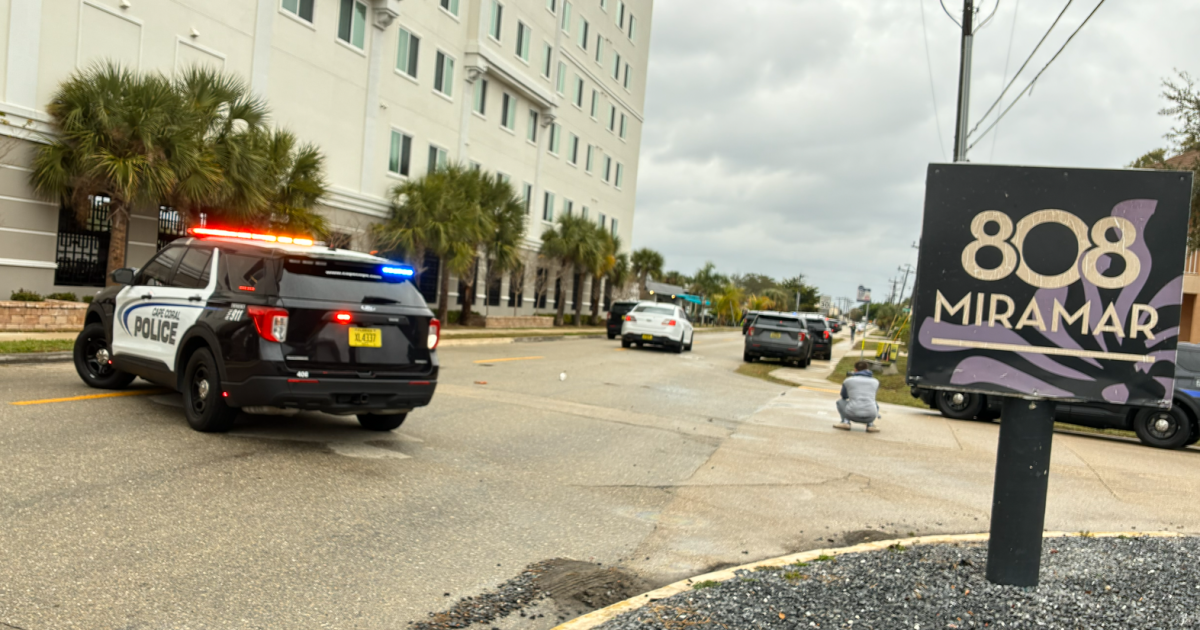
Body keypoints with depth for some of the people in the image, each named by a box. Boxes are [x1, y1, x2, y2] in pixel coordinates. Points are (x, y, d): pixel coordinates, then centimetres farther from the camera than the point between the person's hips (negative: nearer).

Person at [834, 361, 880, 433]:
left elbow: (844, 396, 27)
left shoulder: (848, 380, 9)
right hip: (870, 417, 2)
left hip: (852, 415, -2)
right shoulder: (875, 382, 14)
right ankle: (870, 424, 10)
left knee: (840, 402, 30)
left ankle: (845, 422, 3)